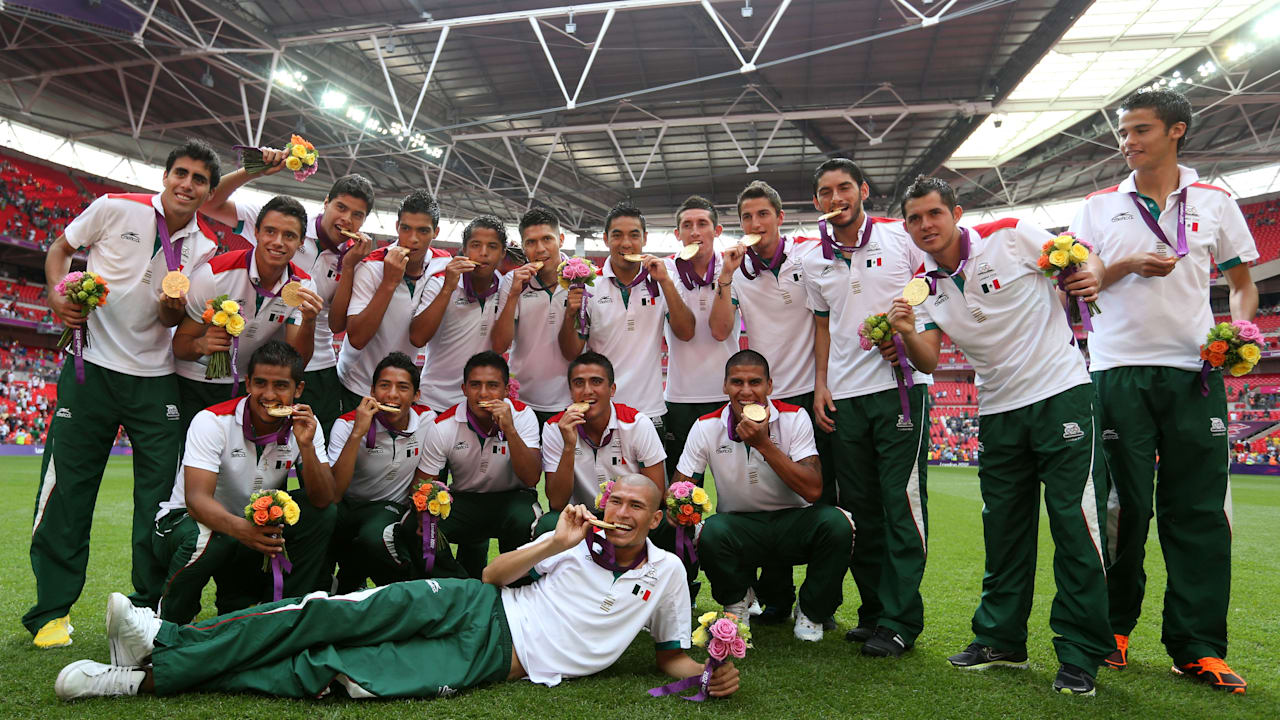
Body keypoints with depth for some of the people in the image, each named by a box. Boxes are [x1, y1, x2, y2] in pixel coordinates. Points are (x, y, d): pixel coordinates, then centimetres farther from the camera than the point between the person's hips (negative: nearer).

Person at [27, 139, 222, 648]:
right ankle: (51, 610, 14)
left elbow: (173, 320, 11)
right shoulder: (115, 209, -3)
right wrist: (58, 295, -8)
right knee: (66, 489, 0)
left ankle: (148, 606, 17)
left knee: (159, 496, 3)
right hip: (93, 366, -2)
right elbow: (60, 249, 10)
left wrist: (174, 310, -12)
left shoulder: (205, 246, 4)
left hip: (156, 379, 2)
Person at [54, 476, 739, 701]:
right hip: (475, 607, 3)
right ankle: (168, 640, -10)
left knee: (330, 673, -16)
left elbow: (672, 656, 13)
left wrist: (712, 673, -9)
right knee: (340, 614, -18)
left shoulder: (666, 573, 7)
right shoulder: (579, 535, 10)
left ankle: (153, 677, -13)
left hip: (496, 661, -2)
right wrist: (555, 543, -8)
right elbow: (492, 574, 7)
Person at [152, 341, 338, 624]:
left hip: (256, 526, 3)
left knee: (322, 515, -21)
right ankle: (169, 621, -6)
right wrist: (238, 527, -52)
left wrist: (306, 445, -34)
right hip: (187, 520, -3)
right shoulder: (212, 421, -20)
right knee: (208, 538, -37)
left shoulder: (305, 425, -9)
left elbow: (324, 500, -19)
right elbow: (196, 499, -31)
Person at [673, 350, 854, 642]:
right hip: (739, 525, 0)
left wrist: (763, 444, -28)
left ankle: (811, 611, 0)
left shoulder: (794, 418, -11)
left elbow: (813, 491, -20)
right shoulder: (706, 427, -7)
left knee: (835, 523, -30)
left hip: (792, 523, 0)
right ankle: (737, 603, 3)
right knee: (711, 531, -33)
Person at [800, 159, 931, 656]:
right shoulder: (814, 261, 13)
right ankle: (874, 610, 19)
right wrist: (820, 384, 9)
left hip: (900, 384, -4)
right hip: (845, 395, 4)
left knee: (902, 502, -5)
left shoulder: (901, 238, 2)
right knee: (858, 507, 8)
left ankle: (900, 622, 2)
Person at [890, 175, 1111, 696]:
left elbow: (1080, 258, 3)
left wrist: (1091, 275, -20)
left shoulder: (1010, 237, -8)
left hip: (1059, 392, -4)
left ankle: (1080, 653, 5)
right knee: (1003, 526, 10)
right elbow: (929, 361, -1)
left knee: (1075, 520, -5)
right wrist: (906, 334, -22)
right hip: (997, 409, 5)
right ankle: (1001, 638, 23)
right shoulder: (924, 285, 4)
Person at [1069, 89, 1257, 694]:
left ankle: (1197, 646, 10)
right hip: (1119, 370, -1)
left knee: (1199, 510, 1)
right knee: (1124, 505, 2)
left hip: (1194, 370, 1)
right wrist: (1125, 266, -9)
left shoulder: (1215, 203, 11)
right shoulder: (1099, 207, 9)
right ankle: (1114, 626, 16)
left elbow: (1242, 281, 15)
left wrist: (1239, 329, -5)